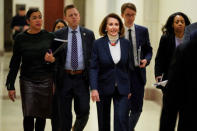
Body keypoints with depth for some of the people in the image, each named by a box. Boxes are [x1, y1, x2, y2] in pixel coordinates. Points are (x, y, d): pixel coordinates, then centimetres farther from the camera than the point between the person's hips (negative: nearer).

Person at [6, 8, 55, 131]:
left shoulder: (49, 37, 2)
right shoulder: (21, 38, 1)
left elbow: (56, 58, 11)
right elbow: (15, 63, 5)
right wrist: (11, 86, 3)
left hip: (46, 80, 1)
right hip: (28, 81, -1)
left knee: (42, 115, 6)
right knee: (29, 115, -7)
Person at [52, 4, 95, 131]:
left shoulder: (89, 34, 6)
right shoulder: (58, 35, 3)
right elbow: (55, 57, 3)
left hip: (82, 78, 1)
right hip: (64, 79, 0)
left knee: (83, 111, -3)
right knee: (65, 114, 4)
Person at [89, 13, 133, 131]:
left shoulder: (126, 44, 2)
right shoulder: (98, 44, -4)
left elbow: (129, 67, 6)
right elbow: (93, 68, -8)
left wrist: (130, 89, 3)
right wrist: (94, 89, -18)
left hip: (122, 89, 0)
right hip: (104, 88, 0)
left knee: (122, 119, -11)